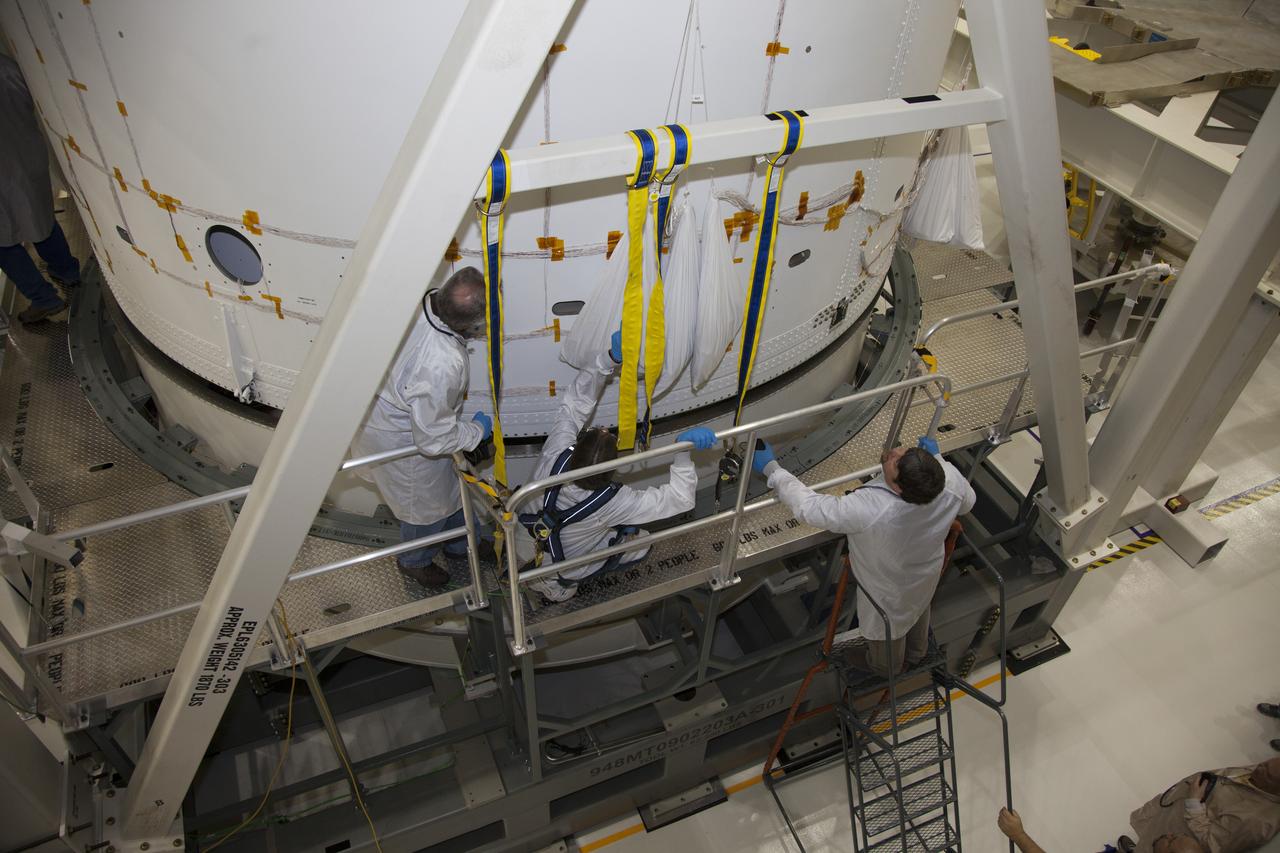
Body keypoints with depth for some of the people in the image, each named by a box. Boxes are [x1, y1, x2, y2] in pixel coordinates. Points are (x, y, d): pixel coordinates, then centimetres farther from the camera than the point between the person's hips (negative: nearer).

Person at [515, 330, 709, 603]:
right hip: (556, 578, -4)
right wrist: (682, 451, -47)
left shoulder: (556, 456, -33)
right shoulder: (612, 502, -40)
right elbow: (680, 499, -36)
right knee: (641, 542, 13)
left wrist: (610, 359, -34)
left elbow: (577, 402, -24)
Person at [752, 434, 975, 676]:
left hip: (890, 589, -5)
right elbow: (967, 502, -8)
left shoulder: (869, 510, -50)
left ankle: (884, 665, 64)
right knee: (917, 609, 37)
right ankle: (915, 653, 69)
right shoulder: (952, 483, -34)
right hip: (928, 573, 5)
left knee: (885, 624, 30)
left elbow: (809, 507, -37)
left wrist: (771, 469, -26)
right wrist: (938, 458, 3)